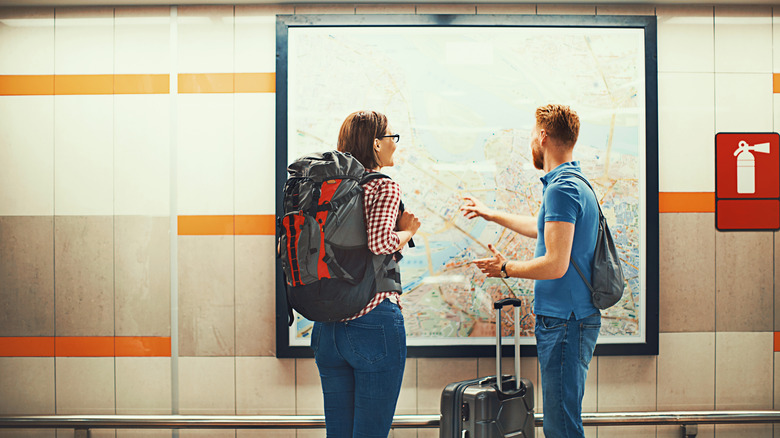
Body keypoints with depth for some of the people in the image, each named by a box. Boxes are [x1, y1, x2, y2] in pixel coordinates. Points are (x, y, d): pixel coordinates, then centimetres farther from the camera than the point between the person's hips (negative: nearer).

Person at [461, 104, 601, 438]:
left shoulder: (562, 188, -17)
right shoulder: (574, 183, 16)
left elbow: (555, 265, -22)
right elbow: (544, 228, 34)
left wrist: (506, 268, -6)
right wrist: (491, 214, 43)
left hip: (564, 320, -10)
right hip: (564, 317, 10)